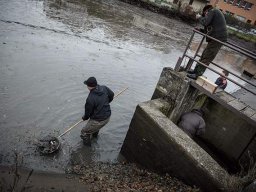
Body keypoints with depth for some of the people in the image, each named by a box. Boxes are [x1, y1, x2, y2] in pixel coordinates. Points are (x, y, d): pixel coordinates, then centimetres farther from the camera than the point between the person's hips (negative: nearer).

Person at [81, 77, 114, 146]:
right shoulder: (104, 88, -9)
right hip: (107, 117, 8)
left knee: (84, 133, 13)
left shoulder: (90, 98, -27)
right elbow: (112, 95, 10)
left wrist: (84, 118, 10)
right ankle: (95, 134, 64)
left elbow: (88, 112, -13)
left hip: (98, 121, -8)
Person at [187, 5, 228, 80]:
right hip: (218, 37, 10)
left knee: (206, 58, -10)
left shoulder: (212, 11, 0)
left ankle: (197, 74, -10)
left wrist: (199, 17, 3)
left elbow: (205, 22, -15)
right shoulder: (217, 13, 29)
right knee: (204, 55, 13)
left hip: (217, 38, -10)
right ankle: (196, 70, 18)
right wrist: (200, 30, 23)